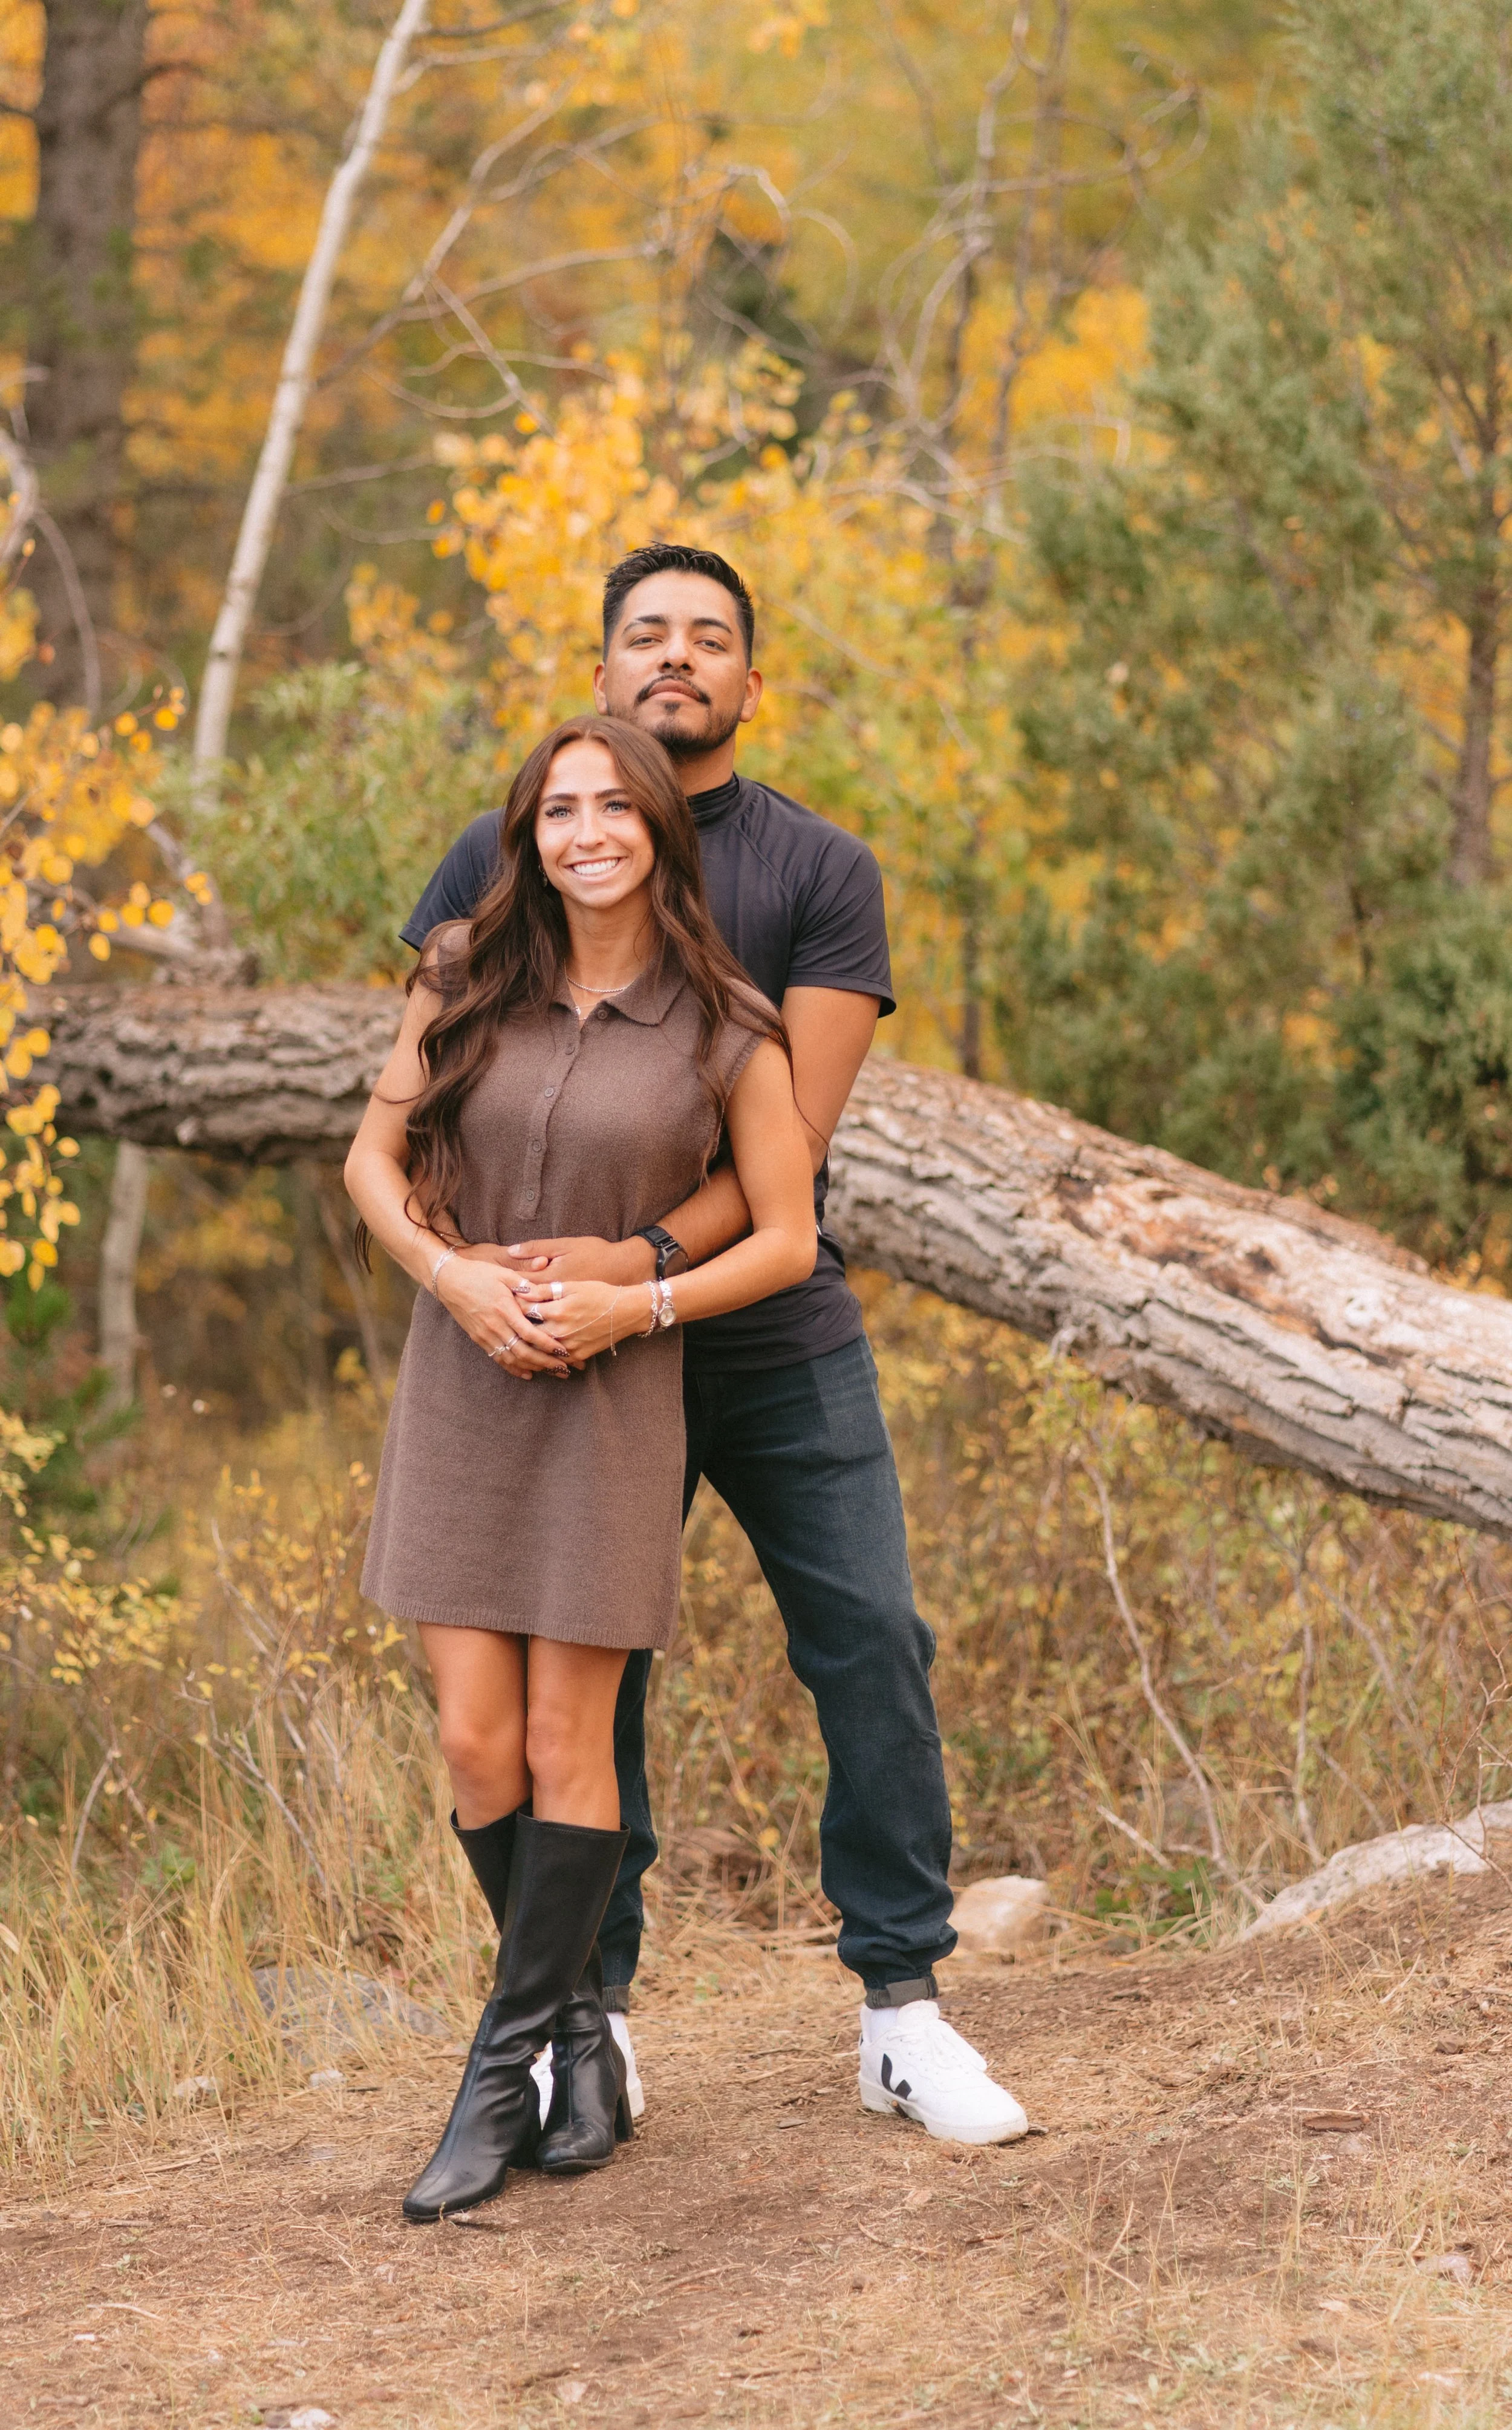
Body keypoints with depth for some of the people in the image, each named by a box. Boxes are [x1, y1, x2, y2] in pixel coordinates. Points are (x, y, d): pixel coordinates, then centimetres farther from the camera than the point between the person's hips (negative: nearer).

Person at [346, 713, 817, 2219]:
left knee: (564, 1743, -1)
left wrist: (634, 1305, -16)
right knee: (474, 1743, -1)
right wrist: (450, 1274, -11)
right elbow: (373, 1159, 7)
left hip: (614, 1402, -2)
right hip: (459, 1386, 2)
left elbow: (786, 1239, -3)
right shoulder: (465, 985, 0)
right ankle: (580, 2033, 19)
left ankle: (501, 2079, 8)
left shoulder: (726, 1031, -7)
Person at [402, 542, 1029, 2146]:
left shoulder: (822, 872, -2)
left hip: (782, 1340, 0)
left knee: (873, 1647, -3)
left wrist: (647, 1260, -25)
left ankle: (901, 2009, 7)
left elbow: (798, 1129, -11)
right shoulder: (506, 857, 3)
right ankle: (589, 2014, 16)